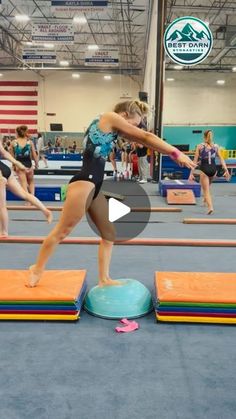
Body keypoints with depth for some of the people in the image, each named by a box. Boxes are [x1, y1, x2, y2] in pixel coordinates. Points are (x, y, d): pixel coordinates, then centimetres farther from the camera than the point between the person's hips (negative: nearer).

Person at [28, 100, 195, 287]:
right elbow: (146, 137, -5)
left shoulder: (113, 127, 21)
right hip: (84, 182, -10)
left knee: (109, 233, 11)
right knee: (62, 230, 0)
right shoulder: (110, 118, -4)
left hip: (94, 185, 10)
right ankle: (38, 269, 16)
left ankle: (104, 279, 18)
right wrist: (176, 153, -3)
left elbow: (141, 140, 20)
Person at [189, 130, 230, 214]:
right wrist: (226, 170, 2)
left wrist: (191, 173, -4)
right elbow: (221, 159, 2)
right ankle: (206, 199, 46)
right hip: (213, 169, 4)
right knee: (207, 186, 31)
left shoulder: (200, 146, 0)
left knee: (206, 190, 0)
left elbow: (195, 160, -4)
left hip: (204, 169, -3)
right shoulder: (216, 146, 8)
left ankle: (210, 207, -17)